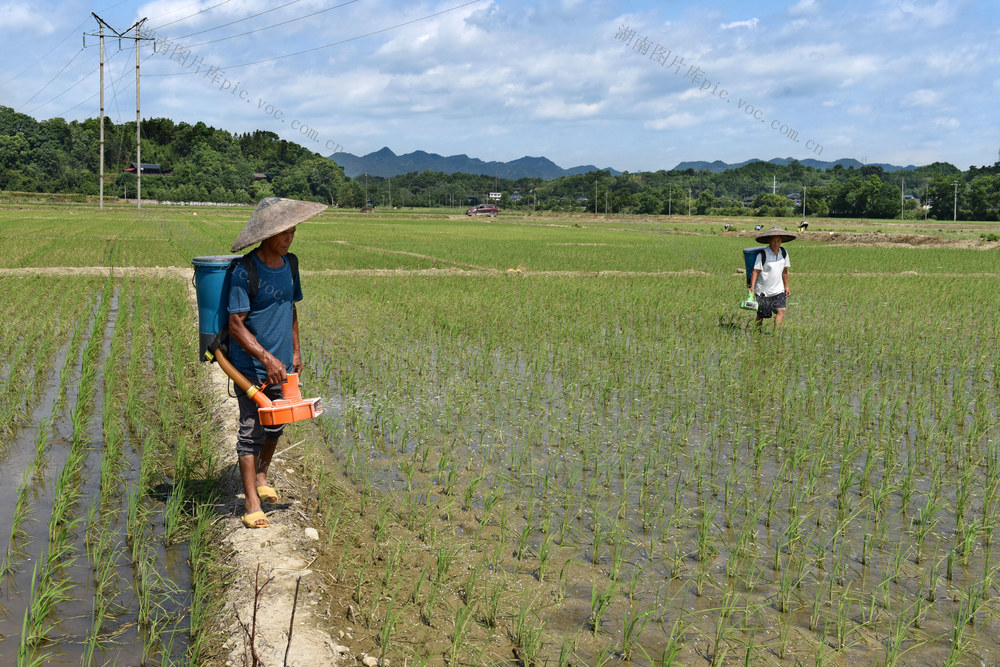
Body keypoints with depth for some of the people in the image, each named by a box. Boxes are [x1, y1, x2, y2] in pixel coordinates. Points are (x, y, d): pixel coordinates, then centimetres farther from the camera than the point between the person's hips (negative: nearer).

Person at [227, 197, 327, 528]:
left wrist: (295, 351, 16)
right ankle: (252, 504, 2)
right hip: (251, 367, -6)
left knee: (275, 427, 17)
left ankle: (260, 478, 41)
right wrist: (267, 359, -23)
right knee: (251, 431, -4)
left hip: (281, 366, 6)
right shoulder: (245, 272, -16)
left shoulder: (290, 264, 6)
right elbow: (236, 325, -17)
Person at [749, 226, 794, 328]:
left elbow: (784, 270, 16)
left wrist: (786, 286, 17)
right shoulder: (762, 255, -12)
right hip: (763, 291, -4)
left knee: (781, 310, -16)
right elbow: (755, 271, -13)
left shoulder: (783, 253, 4)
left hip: (778, 290, 4)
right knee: (761, 315, 4)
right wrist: (752, 287, -24)